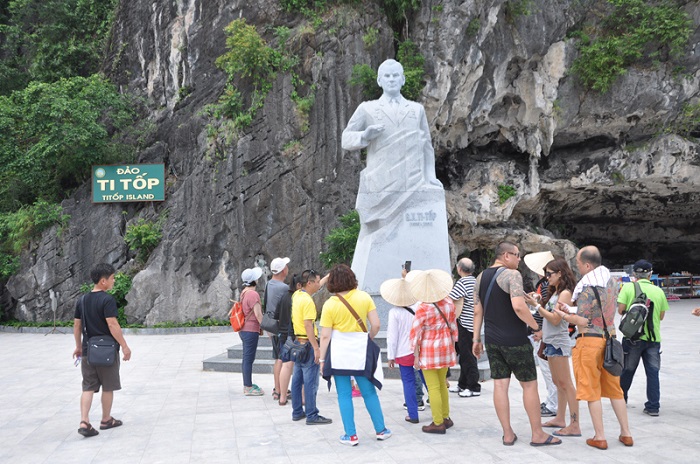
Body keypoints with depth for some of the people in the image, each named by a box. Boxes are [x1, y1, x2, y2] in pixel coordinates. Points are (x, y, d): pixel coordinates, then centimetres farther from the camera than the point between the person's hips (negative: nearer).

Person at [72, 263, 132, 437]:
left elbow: (77, 325, 12)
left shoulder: (82, 300, 7)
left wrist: (79, 346, 22)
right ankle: (106, 420, 22)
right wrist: (124, 346, -16)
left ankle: (84, 422, -5)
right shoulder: (107, 300, -15)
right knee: (108, 387, 10)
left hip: (88, 351, 6)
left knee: (88, 387, 6)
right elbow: (112, 325, -20)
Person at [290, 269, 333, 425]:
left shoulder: (296, 295, 6)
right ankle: (312, 415, -2)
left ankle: (297, 412, 21)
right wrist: (316, 348, -22)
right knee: (311, 381, -5)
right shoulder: (307, 301, -19)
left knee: (297, 379, 14)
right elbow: (308, 326, -23)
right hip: (308, 344, -10)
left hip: (298, 342, 10)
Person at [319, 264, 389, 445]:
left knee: (344, 395, 7)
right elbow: (376, 325, -3)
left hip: (339, 352, -2)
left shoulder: (330, 304, -8)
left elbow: (325, 336, -8)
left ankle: (351, 435, 11)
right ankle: (381, 430, 23)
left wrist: (322, 359, 0)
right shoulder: (364, 297, -3)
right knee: (369, 392, 14)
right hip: (360, 349, 2)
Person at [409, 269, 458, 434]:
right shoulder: (449, 303, 0)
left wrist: (416, 355, -6)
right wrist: (452, 345, 19)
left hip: (429, 351, -6)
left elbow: (415, 333, -13)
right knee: (442, 384, 19)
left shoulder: (423, 309, -16)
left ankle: (438, 423, 3)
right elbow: (453, 326, 8)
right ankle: (446, 418, 26)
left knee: (433, 388, 0)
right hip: (446, 348, 6)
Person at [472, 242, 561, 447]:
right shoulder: (512, 274, -14)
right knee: (529, 384, 4)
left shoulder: (481, 277, 9)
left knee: (500, 384, 7)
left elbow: (477, 311, 11)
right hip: (514, 339, -7)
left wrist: (477, 338, 14)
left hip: (492, 340, 7)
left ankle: (508, 434, 12)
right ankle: (538, 434, 11)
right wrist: (535, 325, -12)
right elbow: (518, 306, -26)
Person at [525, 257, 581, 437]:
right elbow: (547, 315, 11)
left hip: (559, 343, -10)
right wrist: (536, 302, 2)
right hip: (551, 342, 10)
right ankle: (560, 419, 22)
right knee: (558, 382, 14)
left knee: (565, 383, -9)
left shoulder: (565, 293, -13)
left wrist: (536, 305, -18)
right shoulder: (555, 292, 16)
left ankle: (574, 425, -8)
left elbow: (555, 319, -19)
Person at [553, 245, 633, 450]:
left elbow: (583, 321, -18)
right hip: (610, 338, 7)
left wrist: (563, 314, -3)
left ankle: (600, 437, 7)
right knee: (614, 389, 16)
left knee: (592, 391, 3)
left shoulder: (586, 289, -17)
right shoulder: (611, 281, 6)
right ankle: (626, 434, 21)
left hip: (589, 340, -7)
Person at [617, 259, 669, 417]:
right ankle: (653, 407, 0)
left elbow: (620, 309, -8)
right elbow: (661, 316, 8)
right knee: (653, 372, 3)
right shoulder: (658, 291, 3)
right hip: (654, 337, 1)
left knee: (627, 370, 14)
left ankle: (620, 399, 30)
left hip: (633, 337, -1)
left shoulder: (628, 287, -5)